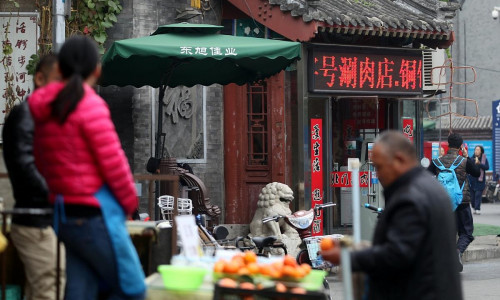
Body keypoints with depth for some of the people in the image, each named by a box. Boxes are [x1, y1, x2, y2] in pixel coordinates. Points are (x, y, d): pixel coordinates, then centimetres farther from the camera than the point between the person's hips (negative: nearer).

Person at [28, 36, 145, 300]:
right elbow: (113, 162, -14)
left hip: (65, 216, 8)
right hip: (95, 215, -8)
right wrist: (129, 201, 0)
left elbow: (42, 163, 18)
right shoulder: (90, 104, -14)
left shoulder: (45, 111, 9)